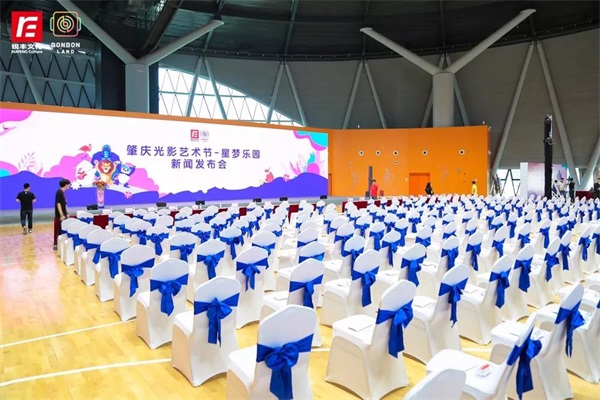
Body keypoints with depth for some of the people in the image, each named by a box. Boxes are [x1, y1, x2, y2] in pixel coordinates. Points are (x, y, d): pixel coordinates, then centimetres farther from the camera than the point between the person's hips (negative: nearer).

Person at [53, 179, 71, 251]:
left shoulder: (62, 192, 14)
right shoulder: (59, 192, -15)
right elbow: (58, 204, -20)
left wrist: (67, 213, 22)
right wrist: (61, 215, -23)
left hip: (63, 215, 9)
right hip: (60, 215, -9)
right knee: (58, 230, -3)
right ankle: (56, 244, 3)